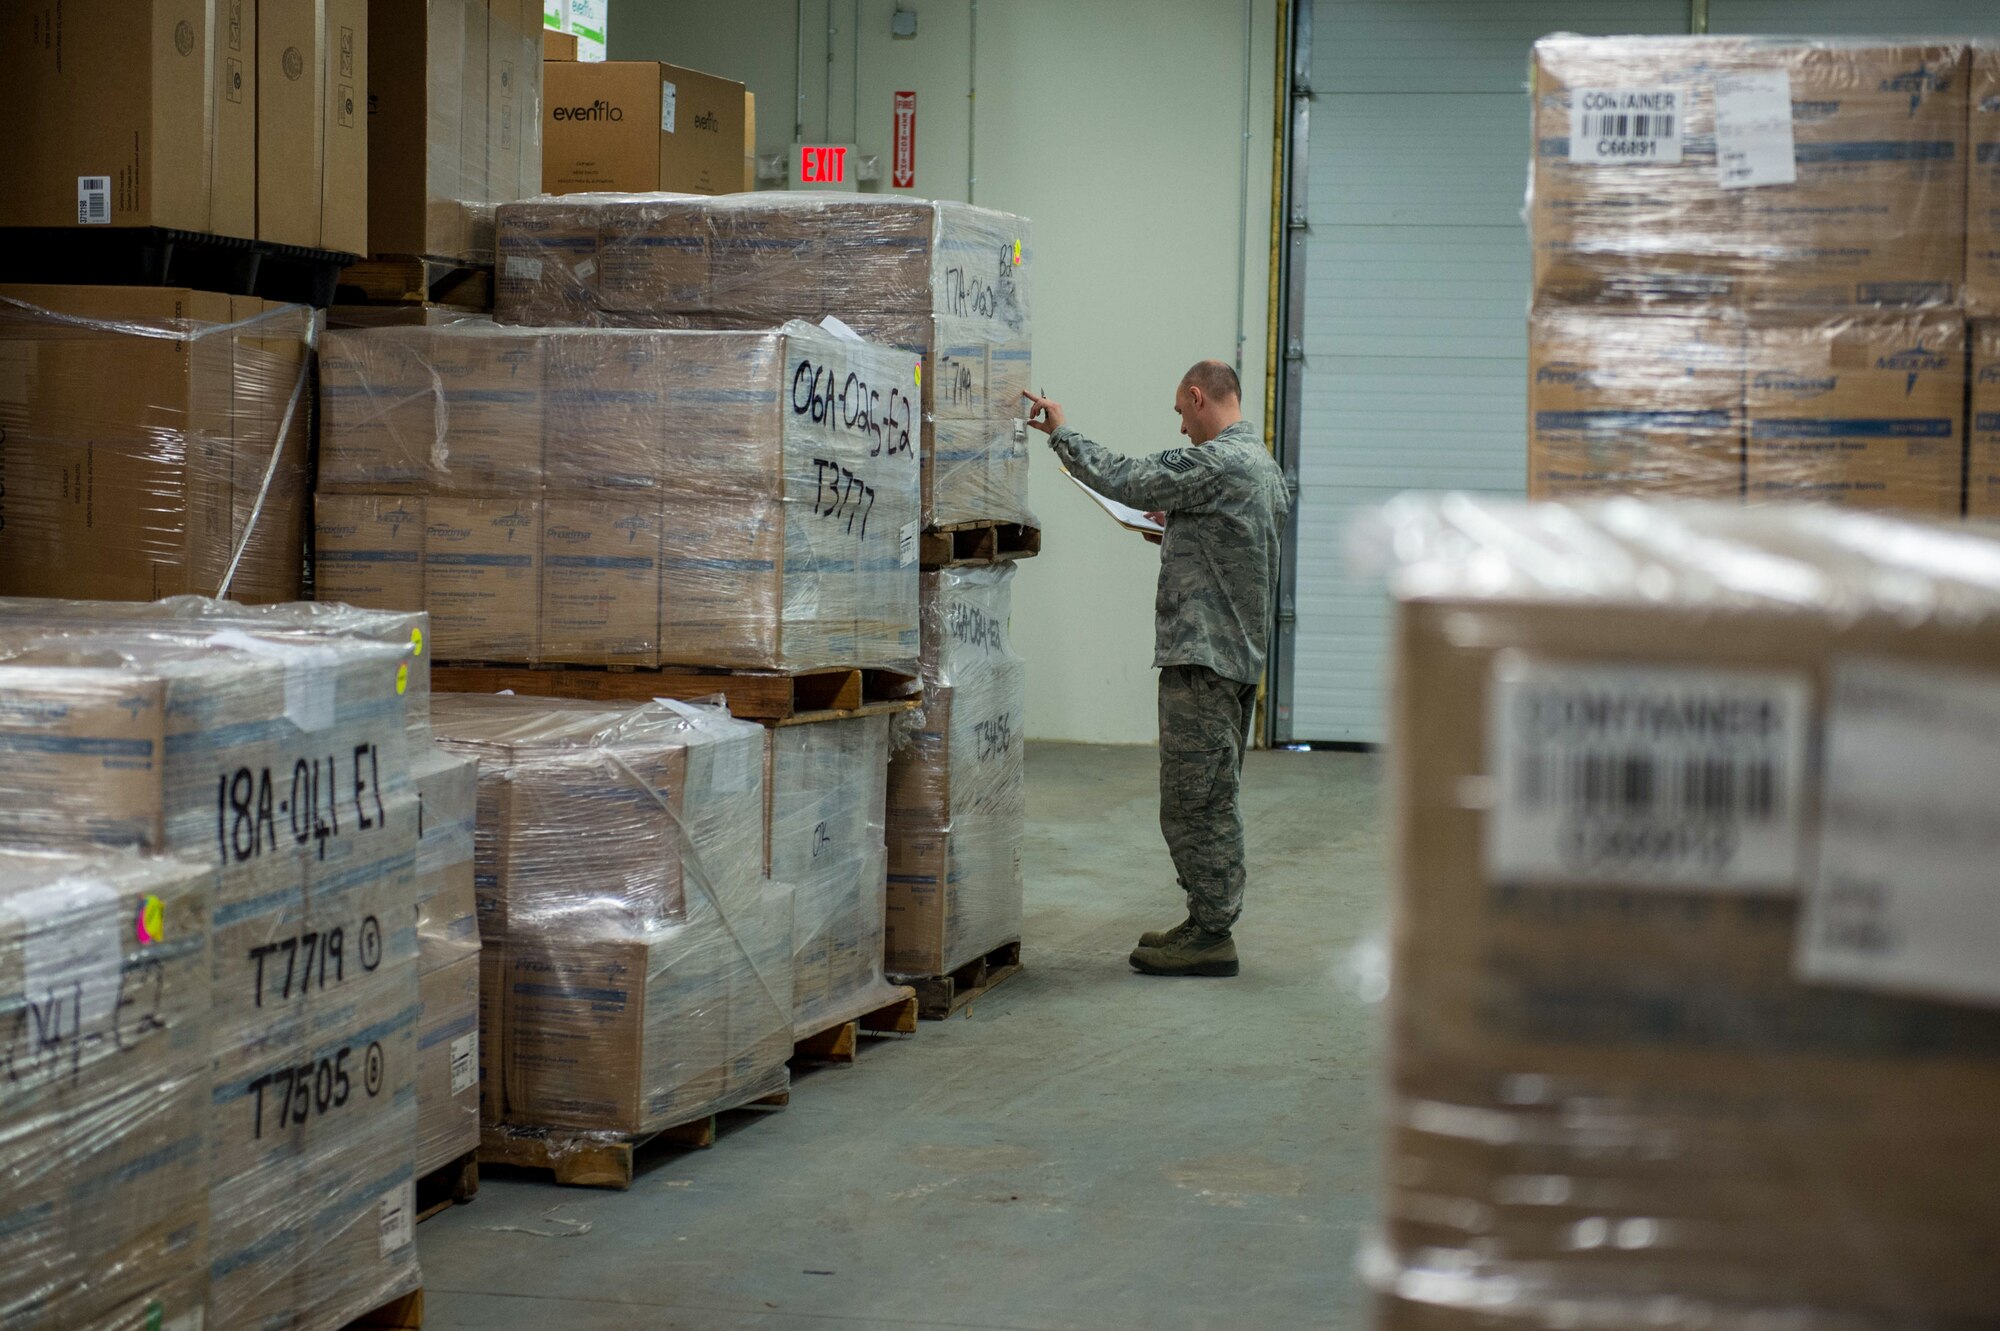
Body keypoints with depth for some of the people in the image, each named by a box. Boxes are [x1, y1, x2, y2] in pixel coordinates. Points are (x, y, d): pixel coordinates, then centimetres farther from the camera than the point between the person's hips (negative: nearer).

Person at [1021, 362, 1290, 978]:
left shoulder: (1218, 463, -17)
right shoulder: (1263, 466, 14)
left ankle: (1211, 935, -3)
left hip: (1203, 655, -10)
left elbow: (1121, 478, -14)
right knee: (1214, 798, 16)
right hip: (1240, 652, 10)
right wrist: (1178, 534, 17)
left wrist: (1059, 430, -3)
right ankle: (1209, 922, 23)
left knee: (1193, 799, -6)